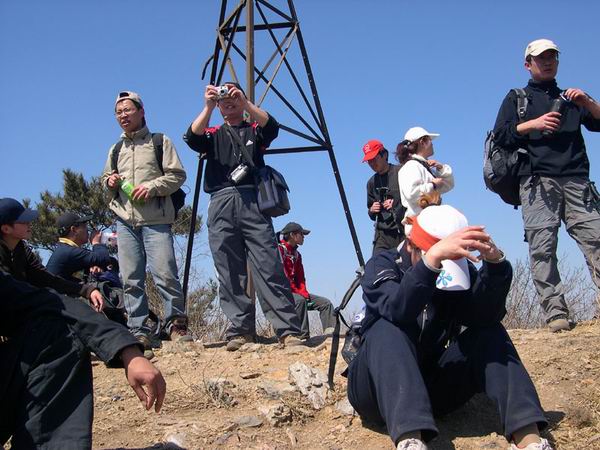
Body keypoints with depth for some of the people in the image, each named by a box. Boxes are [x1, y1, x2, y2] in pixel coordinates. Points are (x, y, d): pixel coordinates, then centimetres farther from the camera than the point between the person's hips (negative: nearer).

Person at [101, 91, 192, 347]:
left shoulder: (160, 142, 8)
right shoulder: (116, 149, 22)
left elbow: (177, 175, 1)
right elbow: (105, 177, 29)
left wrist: (152, 186, -13)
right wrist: (109, 182, 5)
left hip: (156, 220, -4)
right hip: (125, 221, 5)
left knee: (165, 274, -10)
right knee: (131, 279, 2)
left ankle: (176, 324, 3)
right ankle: (138, 332, 7)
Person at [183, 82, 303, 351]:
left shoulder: (254, 130, 21)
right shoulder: (213, 134, 23)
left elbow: (272, 127, -3)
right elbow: (192, 139, 1)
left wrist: (245, 103, -12)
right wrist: (207, 107, -9)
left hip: (252, 202, -2)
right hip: (221, 205, 2)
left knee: (269, 268, -11)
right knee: (229, 274, -3)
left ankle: (288, 330, -15)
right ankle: (240, 331, 0)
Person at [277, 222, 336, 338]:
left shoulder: (296, 254, 20)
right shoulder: (280, 249, -8)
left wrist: (303, 292, 0)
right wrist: (299, 292, -17)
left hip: (298, 292, 9)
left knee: (325, 303, -1)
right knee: (300, 300, -38)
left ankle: (330, 333, -14)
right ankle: (303, 336, -40)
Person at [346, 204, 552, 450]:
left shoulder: (460, 271, 1)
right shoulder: (382, 265, -10)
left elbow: (484, 316, -21)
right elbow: (397, 310, -34)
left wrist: (495, 262, -36)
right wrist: (432, 258, -47)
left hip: (431, 389, 4)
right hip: (379, 388, -3)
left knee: (489, 332, -16)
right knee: (387, 330, -32)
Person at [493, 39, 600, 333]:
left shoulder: (570, 97, 30)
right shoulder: (517, 98, 22)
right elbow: (500, 136, 8)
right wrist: (533, 124, -5)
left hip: (576, 181, 2)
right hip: (537, 181, -2)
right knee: (542, 247, -14)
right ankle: (556, 313, -15)